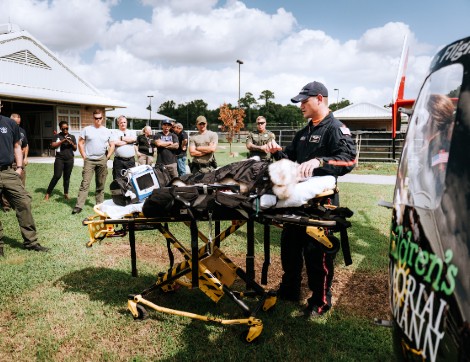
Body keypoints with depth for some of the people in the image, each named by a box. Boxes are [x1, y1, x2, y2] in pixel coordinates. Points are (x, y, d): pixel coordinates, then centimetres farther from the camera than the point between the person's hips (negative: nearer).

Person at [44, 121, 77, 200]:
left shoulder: (72, 137, 11)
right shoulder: (57, 136, 5)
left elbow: (75, 149, 10)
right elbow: (53, 145, -8)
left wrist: (71, 143, -10)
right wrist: (62, 141, -18)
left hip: (69, 159, 2)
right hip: (59, 159, -2)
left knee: (67, 177, 6)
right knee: (57, 176, -10)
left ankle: (66, 194, 14)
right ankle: (48, 193, -2)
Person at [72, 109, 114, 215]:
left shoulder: (107, 131, 10)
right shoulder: (87, 129, 4)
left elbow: (112, 145, 13)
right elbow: (80, 143, 4)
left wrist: (107, 157, 3)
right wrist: (84, 156, -3)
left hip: (102, 160, 2)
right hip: (89, 160, -2)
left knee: (101, 184, 9)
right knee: (85, 183, -8)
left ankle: (100, 205, 19)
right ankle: (79, 206, -8)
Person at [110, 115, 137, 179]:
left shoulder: (132, 132, 15)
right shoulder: (115, 133, 8)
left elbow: (133, 139, -7)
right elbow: (114, 143, -11)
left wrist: (121, 138, -2)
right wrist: (128, 141, -3)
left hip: (131, 160, 2)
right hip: (119, 160, -2)